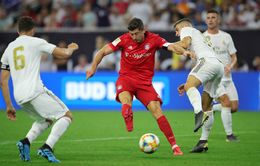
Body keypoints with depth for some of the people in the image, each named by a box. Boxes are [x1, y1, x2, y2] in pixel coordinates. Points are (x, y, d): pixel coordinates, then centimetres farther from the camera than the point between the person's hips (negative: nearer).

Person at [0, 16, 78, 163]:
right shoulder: (36, 42, 4)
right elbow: (64, 54, 2)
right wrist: (71, 48, 26)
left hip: (19, 97, 6)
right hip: (35, 90, -6)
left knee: (46, 120, 27)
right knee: (67, 116, 3)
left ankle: (26, 141, 1)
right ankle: (47, 148, -16)